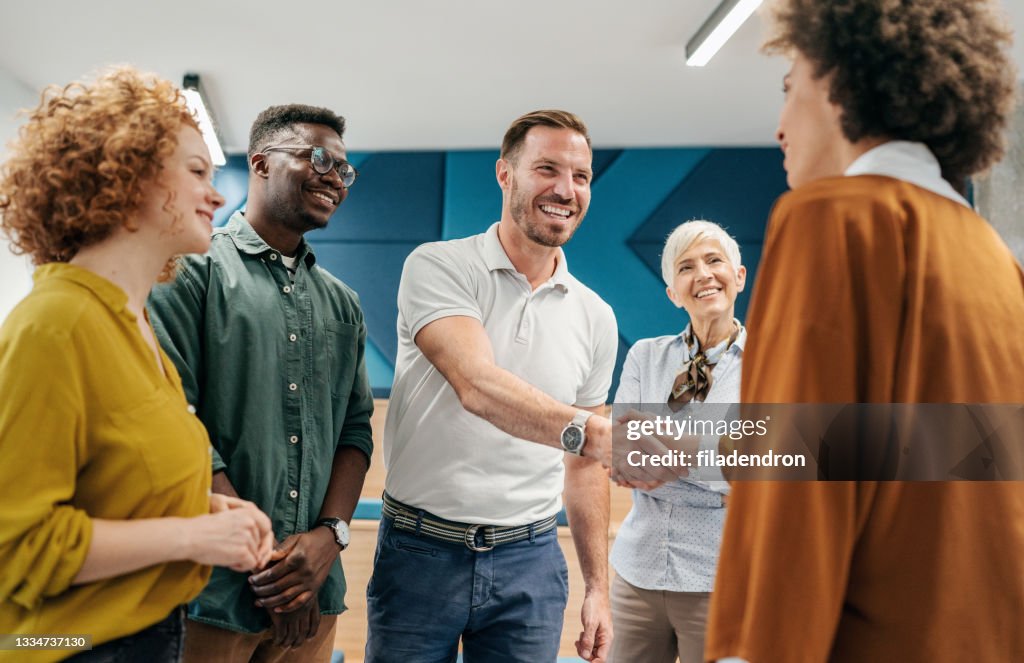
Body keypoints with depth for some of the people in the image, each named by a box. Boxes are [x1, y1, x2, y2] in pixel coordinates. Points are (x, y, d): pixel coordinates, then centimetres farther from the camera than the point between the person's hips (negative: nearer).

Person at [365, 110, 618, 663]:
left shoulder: (595, 317, 5)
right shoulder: (438, 267, -8)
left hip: (530, 561, 4)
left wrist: (597, 585, 9)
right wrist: (591, 431, -40)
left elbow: (582, 464, 11)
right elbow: (477, 386, -25)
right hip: (421, 550, -3)